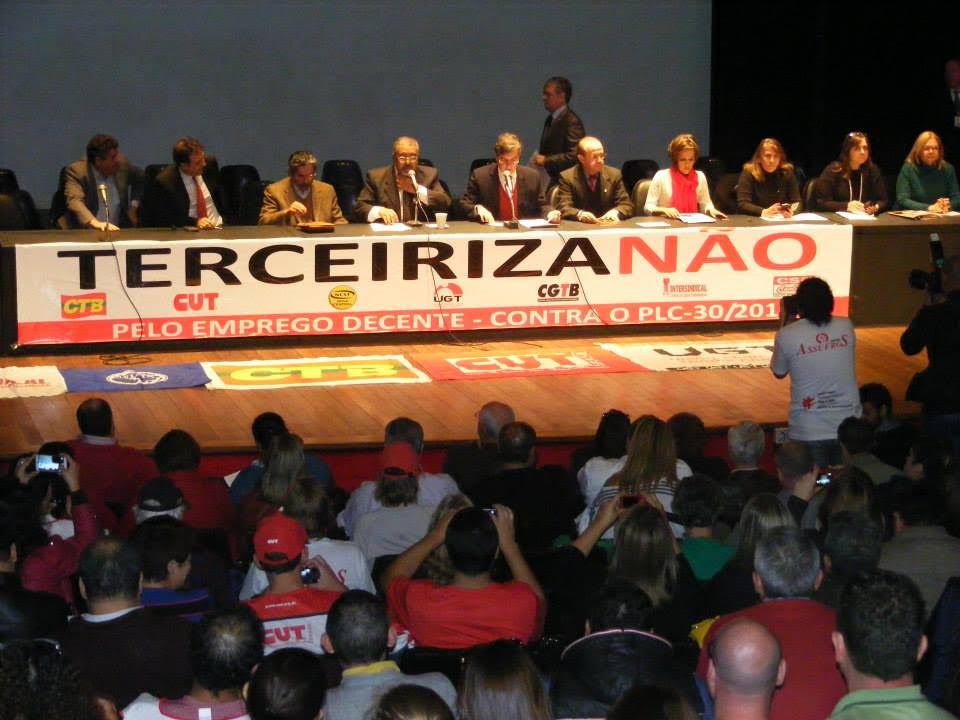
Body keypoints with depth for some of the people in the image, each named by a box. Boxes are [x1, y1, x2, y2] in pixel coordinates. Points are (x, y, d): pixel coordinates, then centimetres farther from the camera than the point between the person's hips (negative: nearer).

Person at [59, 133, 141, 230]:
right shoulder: (75, 171, -10)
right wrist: (94, 222, -39)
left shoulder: (122, 166, 4)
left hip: (115, 231, 3)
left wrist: (134, 204, 6)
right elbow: (74, 201, -24)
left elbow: (142, 179, 22)